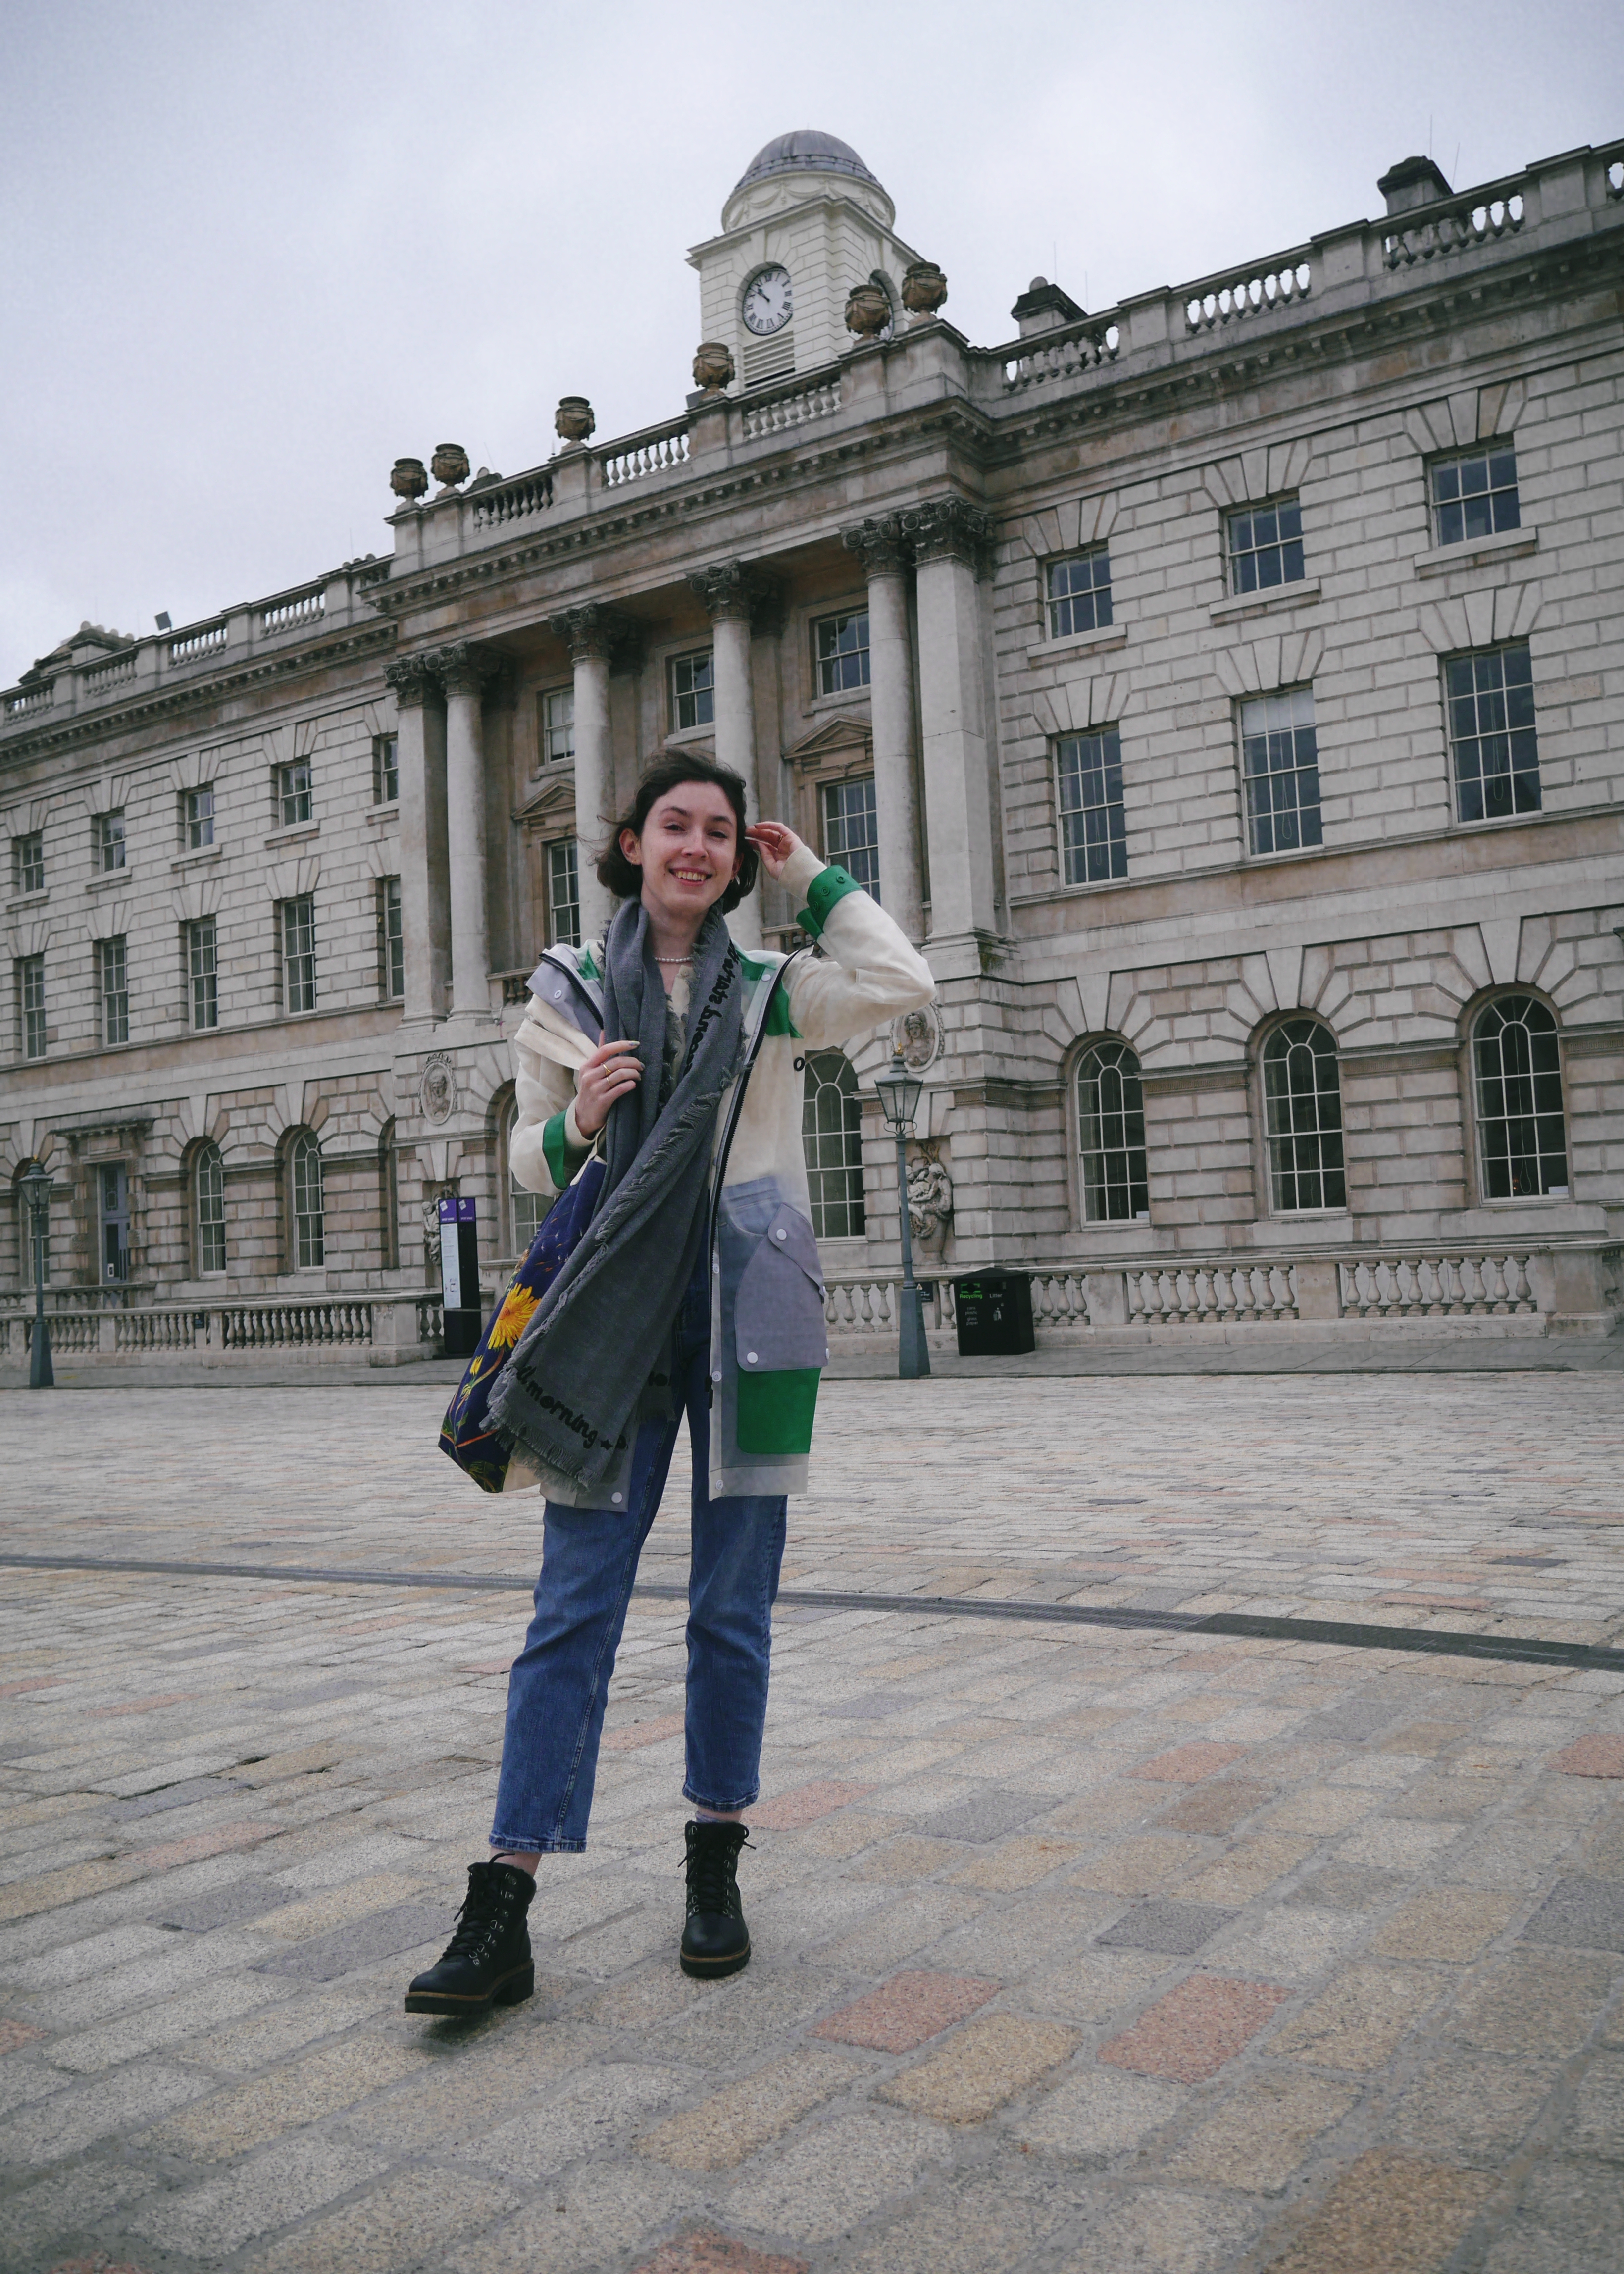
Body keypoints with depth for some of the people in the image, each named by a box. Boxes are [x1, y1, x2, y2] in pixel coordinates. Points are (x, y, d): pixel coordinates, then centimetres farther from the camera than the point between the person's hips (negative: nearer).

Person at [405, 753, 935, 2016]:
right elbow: (533, 1162, 13)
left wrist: (809, 874, 3)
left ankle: (716, 1872, 23)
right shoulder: (570, 991, 10)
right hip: (613, 1321, 0)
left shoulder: (773, 993, 9)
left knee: (734, 1611, 7)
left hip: (747, 1318, 1)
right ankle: (501, 1920, 2)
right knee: (573, 1610, -2)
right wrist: (577, 1121, -10)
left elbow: (904, 984, -6)